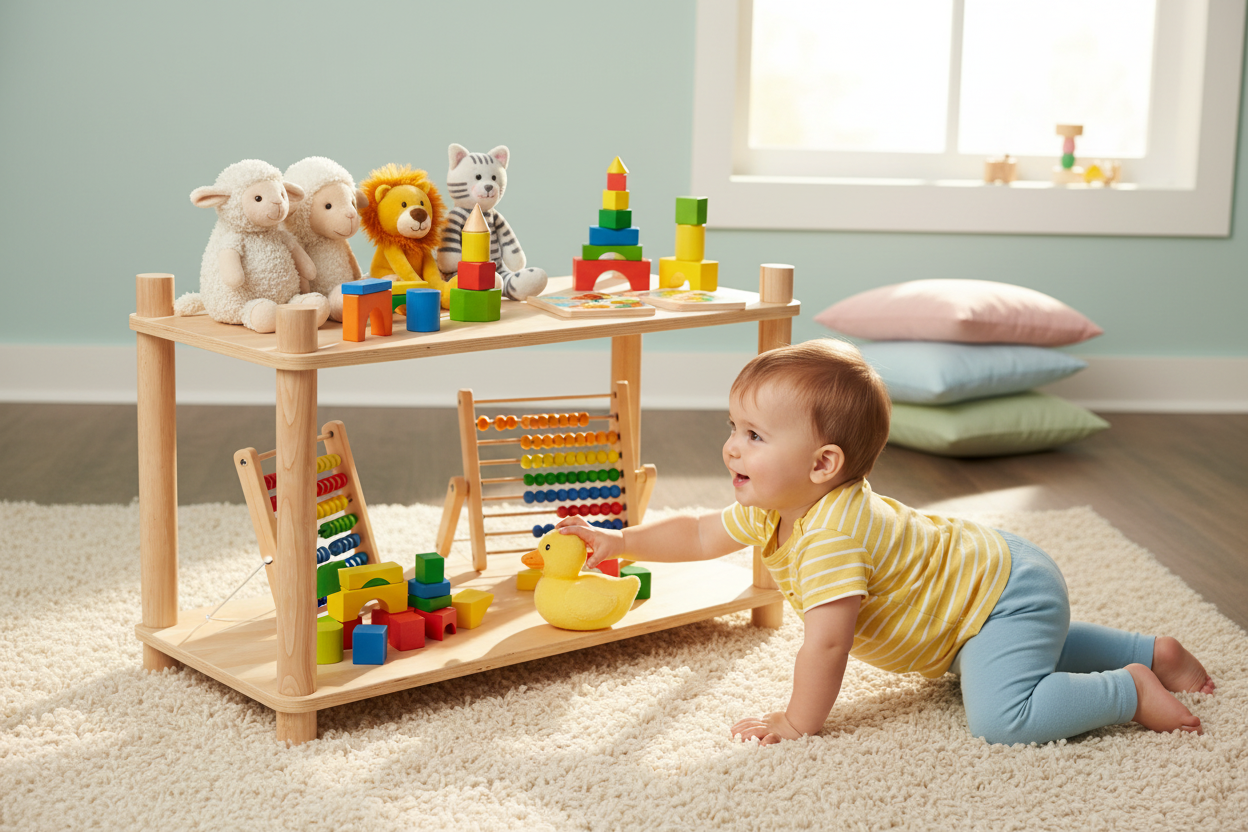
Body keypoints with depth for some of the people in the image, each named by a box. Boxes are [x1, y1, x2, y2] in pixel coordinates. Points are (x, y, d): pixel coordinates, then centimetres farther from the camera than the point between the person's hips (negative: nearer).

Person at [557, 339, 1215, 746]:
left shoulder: (831, 532, -34)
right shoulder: (777, 509, -4)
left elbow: (826, 641, -34)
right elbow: (699, 535, 10)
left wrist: (798, 723, -23)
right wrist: (618, 542, 6)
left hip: (1008, 591, -10)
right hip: (982, 565, 10)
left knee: (1000, 719, -27)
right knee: (1040, 649, 35)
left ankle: (1132, 691, -9)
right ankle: (1149, 651, 39)